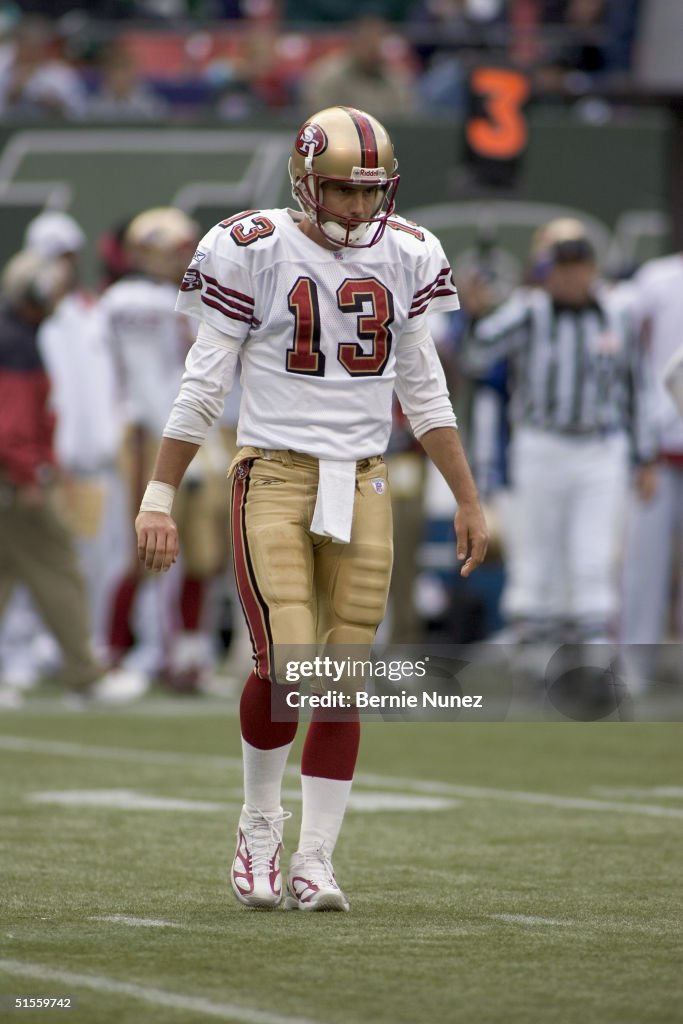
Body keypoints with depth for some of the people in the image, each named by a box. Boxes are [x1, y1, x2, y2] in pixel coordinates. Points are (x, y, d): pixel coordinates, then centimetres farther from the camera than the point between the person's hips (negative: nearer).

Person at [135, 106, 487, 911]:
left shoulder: (405, 257, 7)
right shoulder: (253, 251, -6)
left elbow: (423, 390, 15)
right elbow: (202, 385, -3)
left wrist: (467, 500, 15)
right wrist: (158, 497, -6)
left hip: (361, 488, 4)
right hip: (273, 477, -4)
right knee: (285, 665, -15)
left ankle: (314, 860, 11)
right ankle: (259, 824, 10)